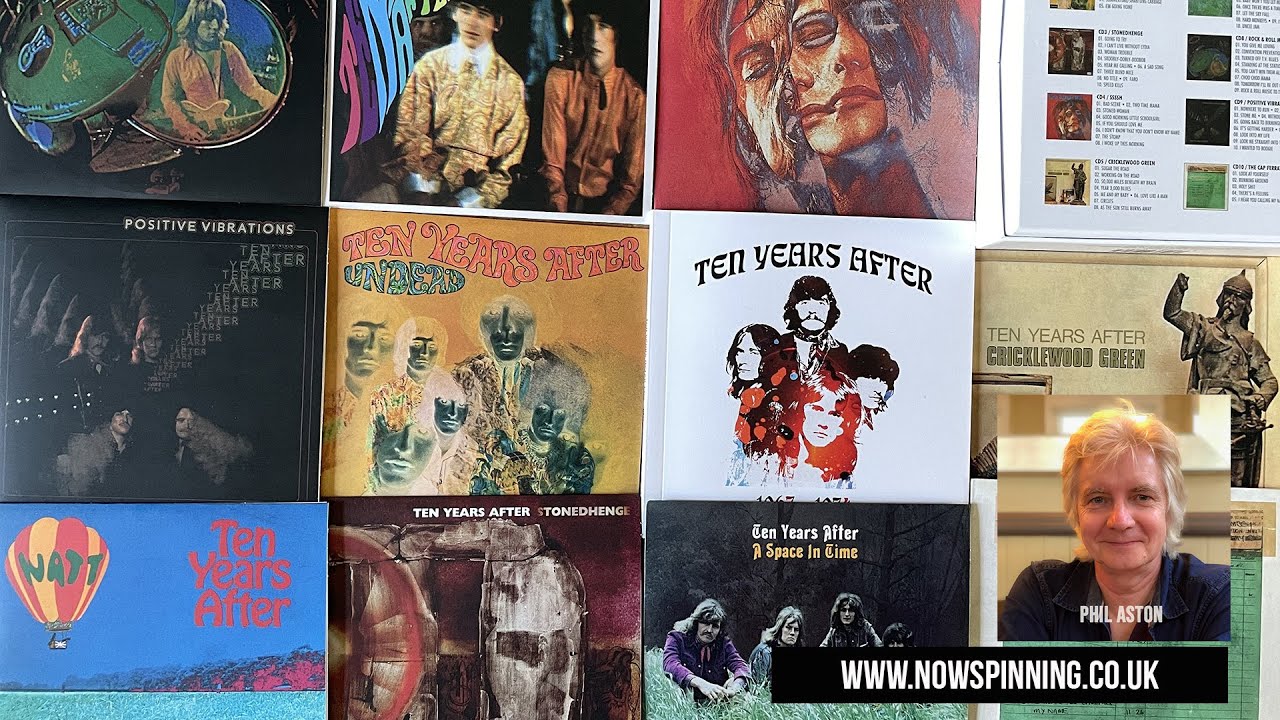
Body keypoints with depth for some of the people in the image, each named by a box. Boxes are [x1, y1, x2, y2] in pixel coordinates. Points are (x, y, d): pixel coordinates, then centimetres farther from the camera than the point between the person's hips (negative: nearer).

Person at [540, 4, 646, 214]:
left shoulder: (634, 95, -4)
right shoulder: (560, 78, -3)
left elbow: (632, 176, -1)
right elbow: (552, 156, -6)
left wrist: (611, 213, -16)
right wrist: (559, 208, -19)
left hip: (604, 201, 1)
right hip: (563, 195, -1)